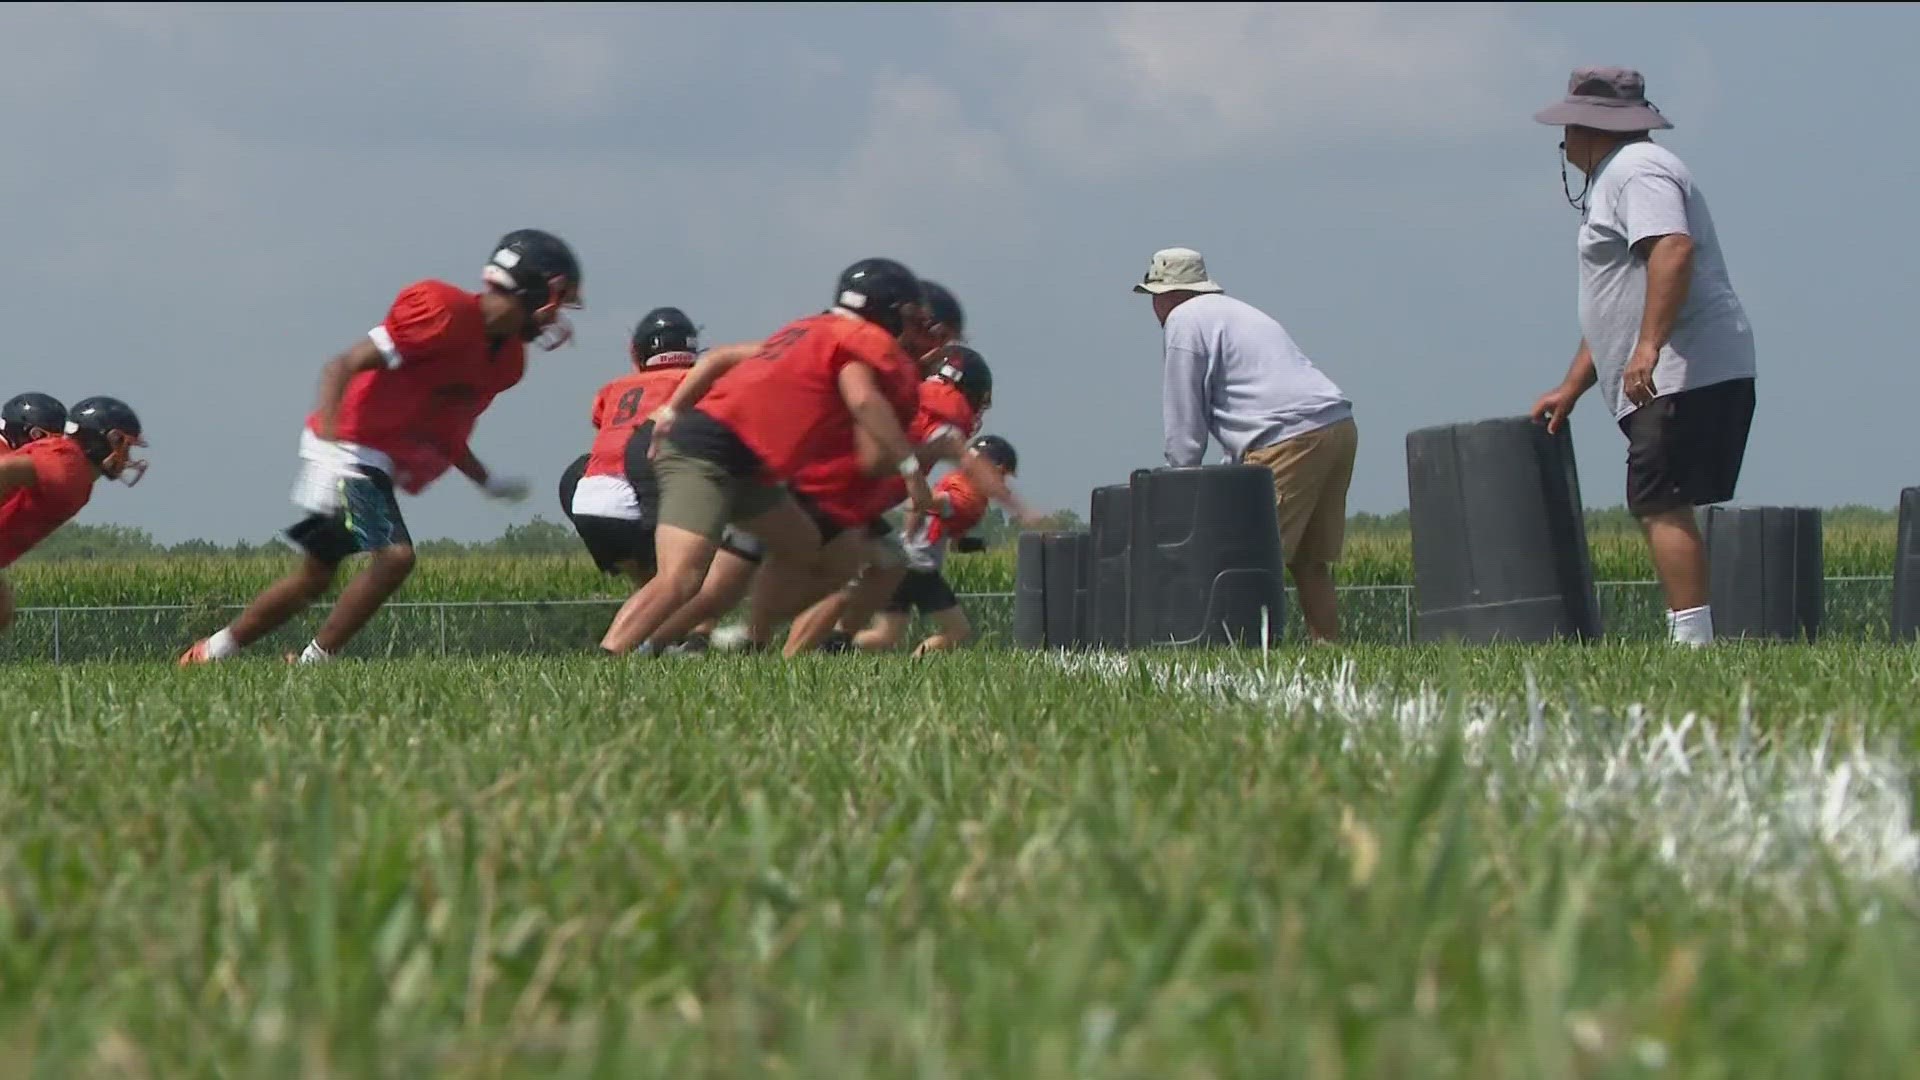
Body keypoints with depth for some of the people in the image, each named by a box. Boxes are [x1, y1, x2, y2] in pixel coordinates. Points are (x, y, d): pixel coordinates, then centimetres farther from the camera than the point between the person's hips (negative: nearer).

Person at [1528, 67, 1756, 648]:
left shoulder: (1635, 171, -6)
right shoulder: (1614, 179, 28)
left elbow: (1673, 249, -25)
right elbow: (1615, 303, 34)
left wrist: (1648, 348, -32)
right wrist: (1571, 388, 31)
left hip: (1684, 375, -11)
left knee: (1661, 506, -15)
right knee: (1664, 510, 8)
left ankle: (1692, 640, -21)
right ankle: (1689, 636, 5)